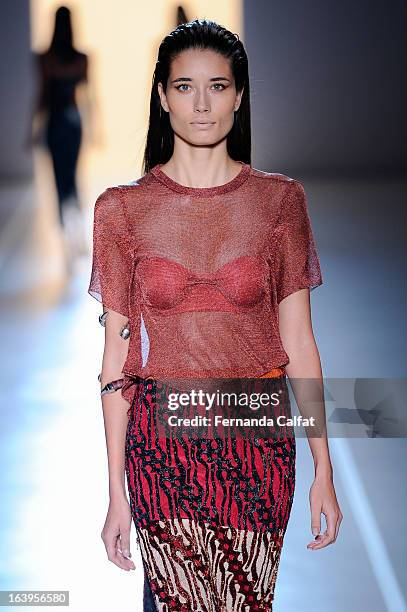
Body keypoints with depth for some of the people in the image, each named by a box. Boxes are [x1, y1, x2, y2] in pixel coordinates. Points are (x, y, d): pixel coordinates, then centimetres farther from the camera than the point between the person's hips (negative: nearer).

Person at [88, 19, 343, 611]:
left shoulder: (280, 200, 1)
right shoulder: (122, 208, -1)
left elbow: (298, 342, 3)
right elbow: (117, 357, 0)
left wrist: (323, 471, 1)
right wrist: (116, 493, -1)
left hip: (258, 437, 1)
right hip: (163, 436, -1)